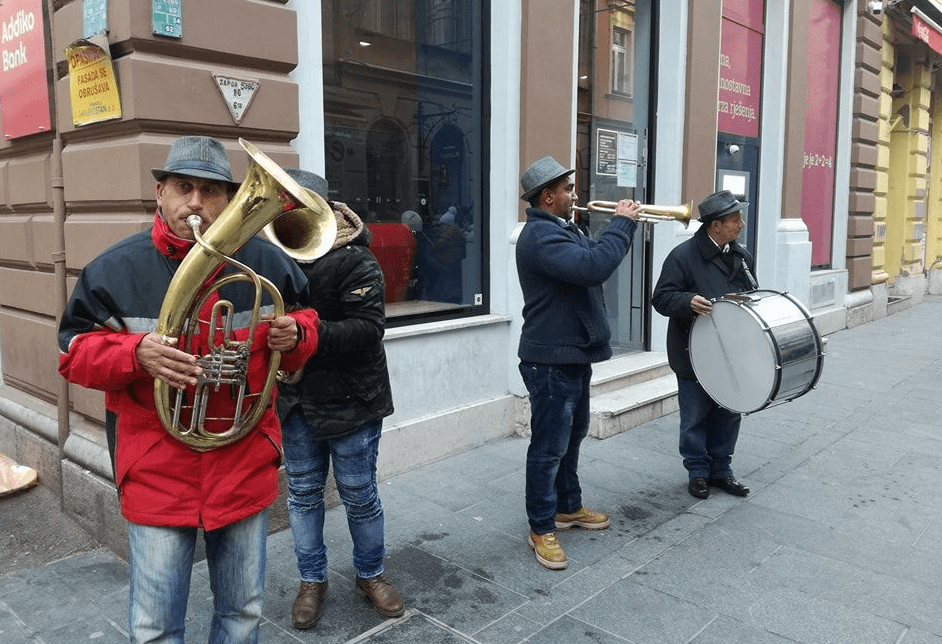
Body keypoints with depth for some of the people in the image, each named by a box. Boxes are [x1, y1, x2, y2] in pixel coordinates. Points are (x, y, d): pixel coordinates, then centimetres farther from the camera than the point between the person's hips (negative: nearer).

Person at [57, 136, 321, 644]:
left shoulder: (266, 261, -2)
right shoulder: (114, 269, -5)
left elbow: (305, 320, 10)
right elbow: (75, 353, -1)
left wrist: (294, 335, -14)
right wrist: (135, 353, -21)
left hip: (245, 467, 1)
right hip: (157, 474, -1)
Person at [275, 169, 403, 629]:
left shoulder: (353, 259, -15)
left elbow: (368, 327, -25)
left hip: (350, 398, -4)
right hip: (297, 398, 5)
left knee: (359, 493, 9)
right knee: (302, 491, 14)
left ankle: (370, 574, 32)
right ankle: (312, 580, 32)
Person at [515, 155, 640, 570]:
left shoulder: (561, 230, 15)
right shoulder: (540, 235, -21)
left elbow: (592, 259, 20)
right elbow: (593, 267, -33)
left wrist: (620, 226, 6)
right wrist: (622, 223, -20)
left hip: (575, 354, 11)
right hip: (551, 360, -11)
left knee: (573, 435, 22)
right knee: (549, 446, -1)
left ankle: (568, 507, 38)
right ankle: (542, 528, 13)